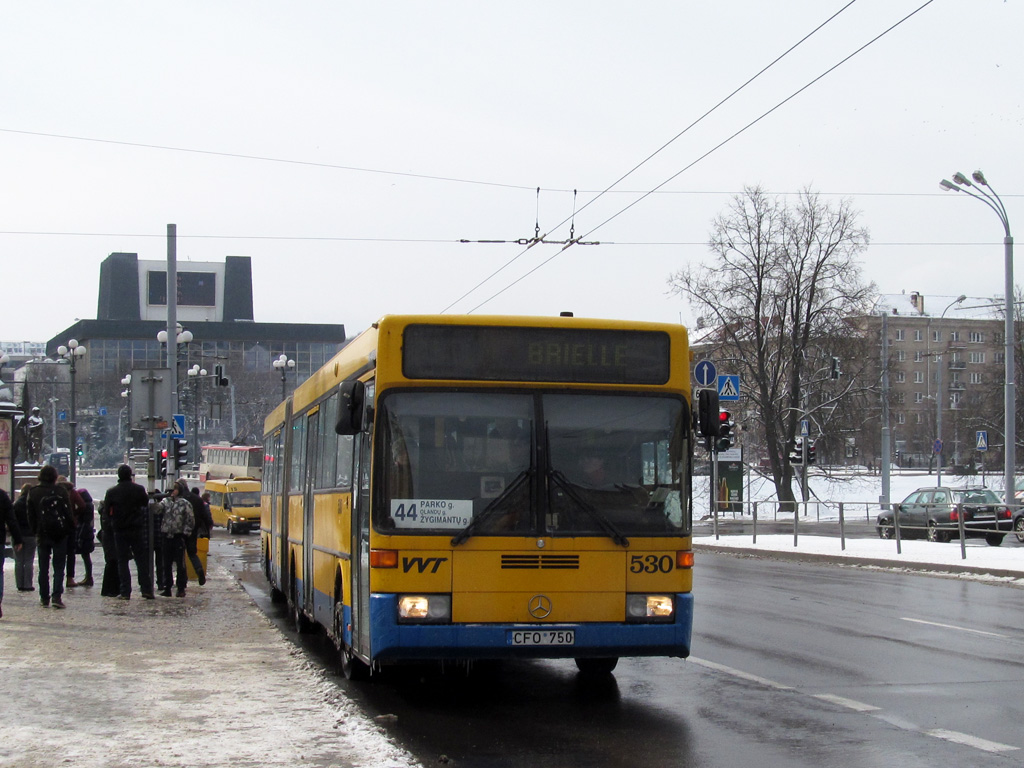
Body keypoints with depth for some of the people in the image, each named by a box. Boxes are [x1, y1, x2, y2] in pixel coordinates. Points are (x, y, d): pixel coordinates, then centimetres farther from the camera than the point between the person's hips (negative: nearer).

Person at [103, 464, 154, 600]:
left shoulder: (111, 492, -5)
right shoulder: (139, 489, -5)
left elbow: (106, 512, -1)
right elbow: (146, 504, 10)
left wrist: (105, 530, 10)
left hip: (119, 530, 0)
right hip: (137, 529, 0)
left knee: (122, 561, 4)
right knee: (142, 560, 7)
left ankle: (125, 592, 0)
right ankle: (146, 589, 3)